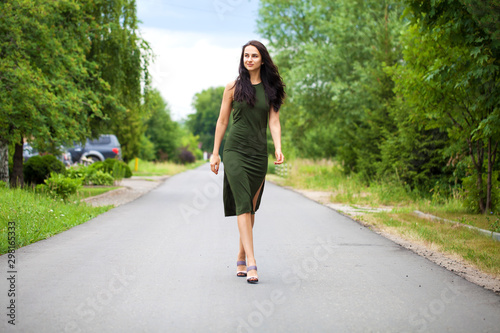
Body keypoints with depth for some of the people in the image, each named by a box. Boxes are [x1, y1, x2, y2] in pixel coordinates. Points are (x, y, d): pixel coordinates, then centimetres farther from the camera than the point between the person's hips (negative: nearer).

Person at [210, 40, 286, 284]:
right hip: (235, 150, -3)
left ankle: (241, 258, 20)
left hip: (259, 153, 3)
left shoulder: (271, 88, 8)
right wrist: (215, 153, 5)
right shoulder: (234, 87, 3)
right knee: (243, 206, -13)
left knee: (251, 207, 7)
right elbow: (222, 121, 7)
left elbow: (274, 121, 4)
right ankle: (251, 263, -19)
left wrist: (278, 148, -12)